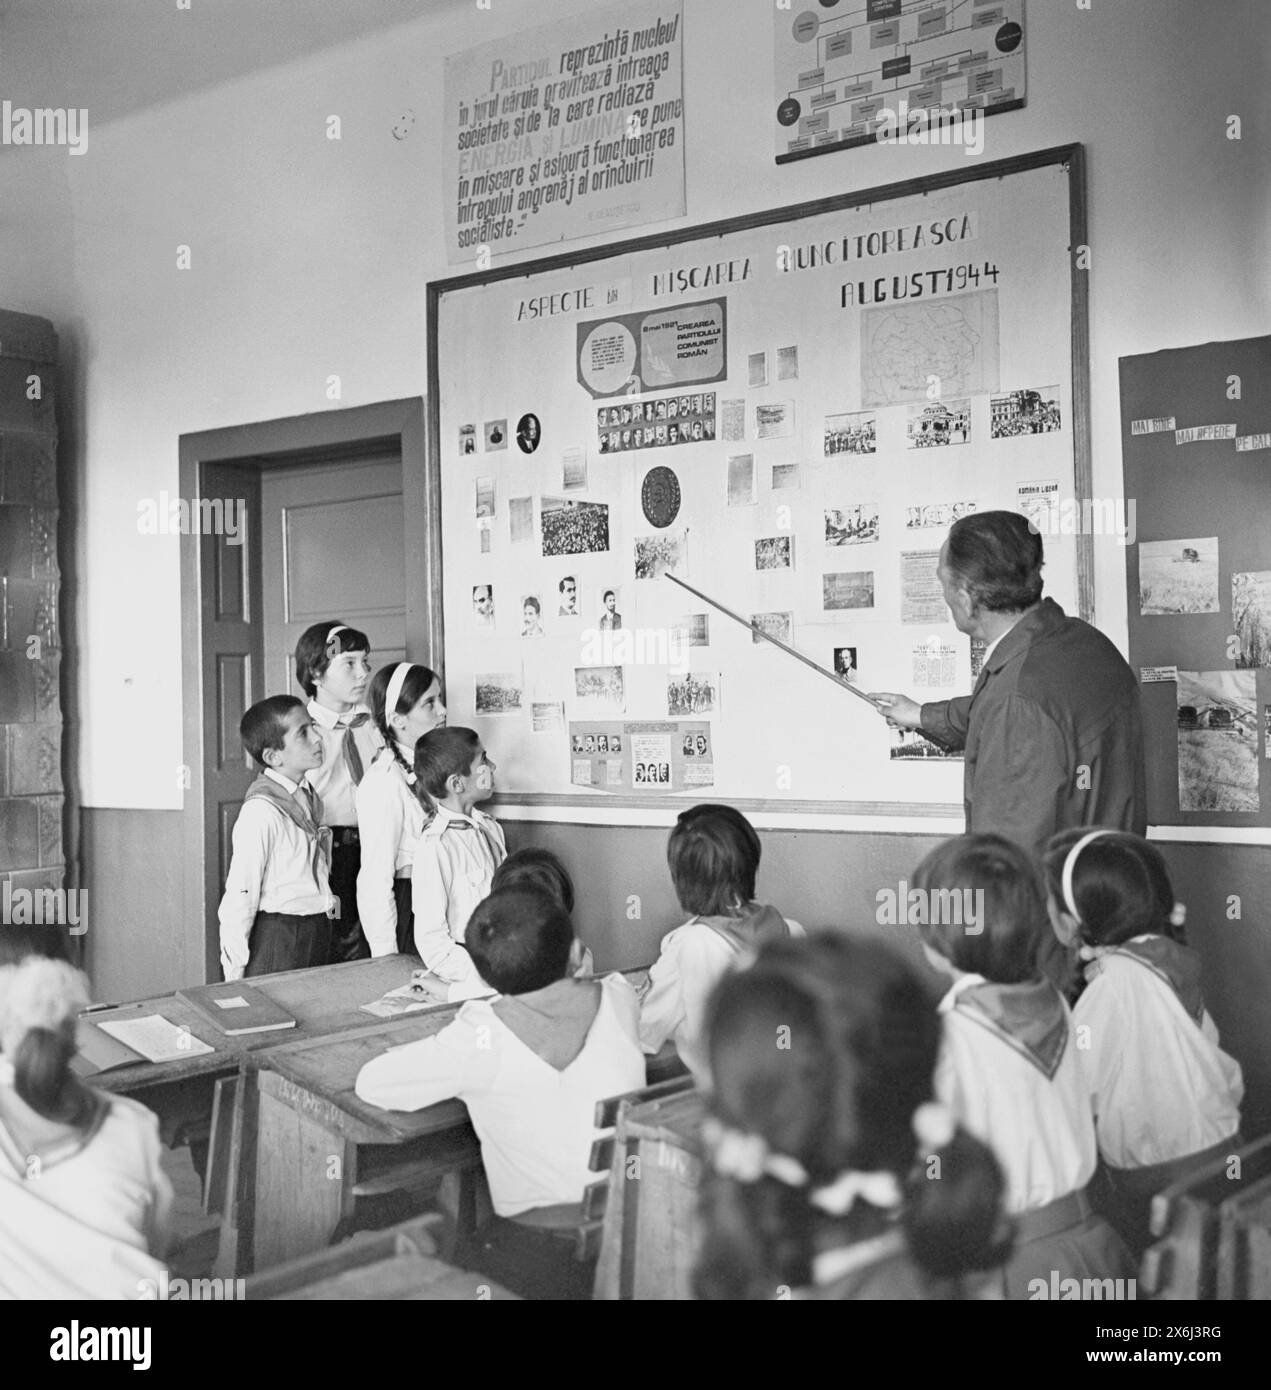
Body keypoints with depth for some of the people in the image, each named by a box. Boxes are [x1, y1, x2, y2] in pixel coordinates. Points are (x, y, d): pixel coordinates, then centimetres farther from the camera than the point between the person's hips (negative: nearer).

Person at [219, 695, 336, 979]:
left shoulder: (310, 797, 7)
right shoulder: (261, 810, -19)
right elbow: (240, 893, -17)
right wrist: (236, 968, -14)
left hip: (320, 932, 8)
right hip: (278, 937, -8)